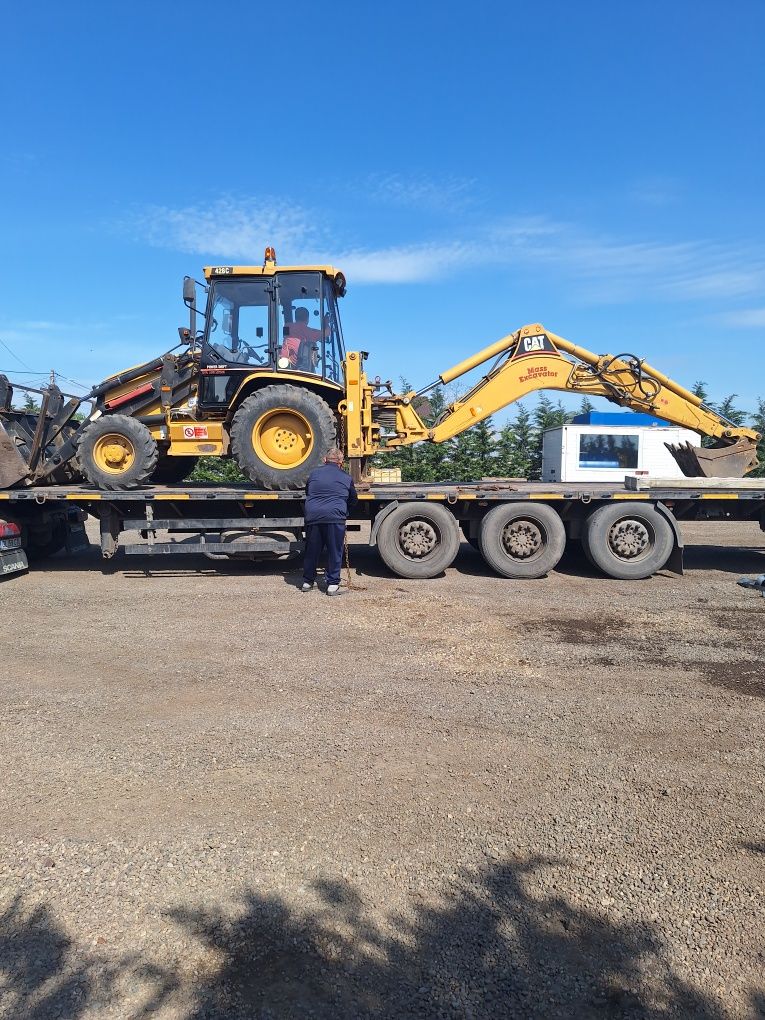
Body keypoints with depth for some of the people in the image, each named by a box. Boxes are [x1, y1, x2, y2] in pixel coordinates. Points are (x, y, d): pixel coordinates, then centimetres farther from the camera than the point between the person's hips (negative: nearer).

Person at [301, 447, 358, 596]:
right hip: (335, 517, -3)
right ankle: (333, 584, 8)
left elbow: (307, 493, 28)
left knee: (311, 550, 13)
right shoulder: (346, 478, 10)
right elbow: (353, 500, 21)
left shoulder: (314, 473, 15)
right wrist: (345, 513, 38)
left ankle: (307, 581, 24)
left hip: (312, 516, 3)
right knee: (335, 552, 6)